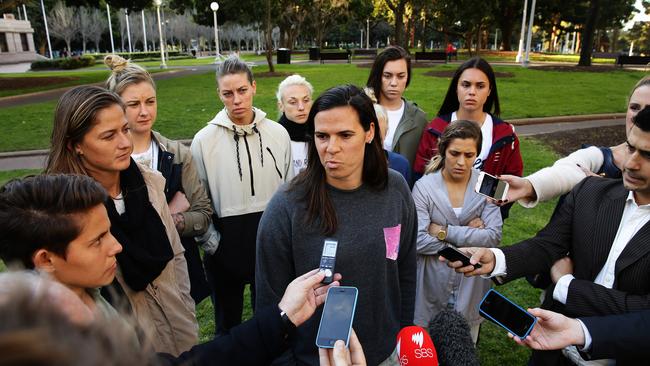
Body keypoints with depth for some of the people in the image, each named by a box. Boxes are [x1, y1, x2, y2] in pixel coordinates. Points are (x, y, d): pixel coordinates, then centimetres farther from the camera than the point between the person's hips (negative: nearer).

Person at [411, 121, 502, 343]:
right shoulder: (424, 186, -10)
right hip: (432, 290, -1)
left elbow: (493, 237, -13)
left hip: (471, 290, 2)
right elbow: (418, 241, -19)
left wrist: (444, 232, -16)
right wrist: (470, 235, -14)